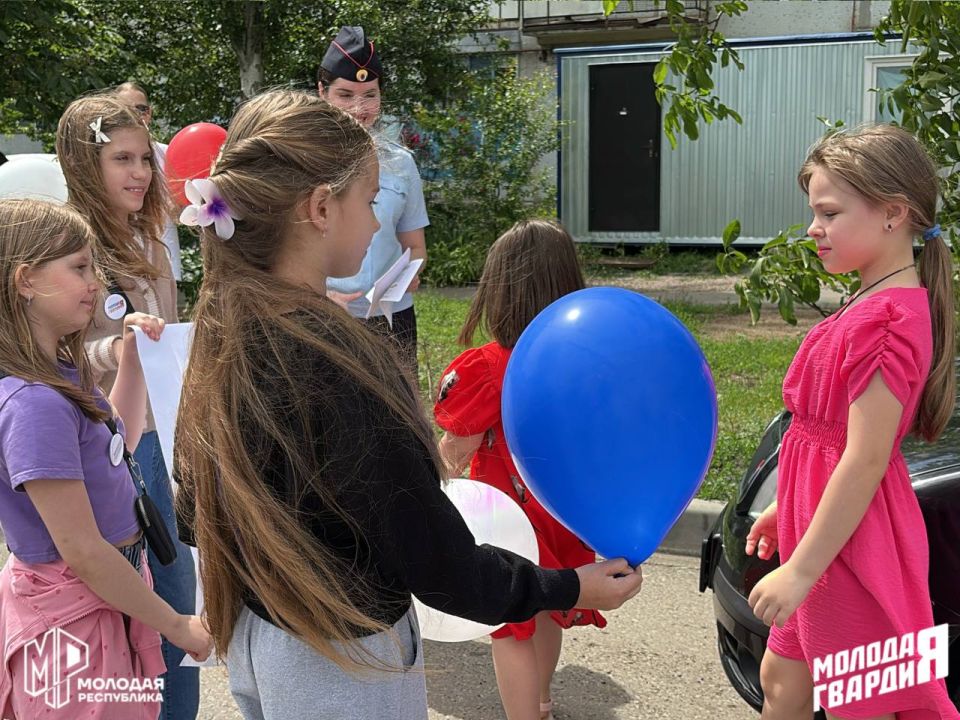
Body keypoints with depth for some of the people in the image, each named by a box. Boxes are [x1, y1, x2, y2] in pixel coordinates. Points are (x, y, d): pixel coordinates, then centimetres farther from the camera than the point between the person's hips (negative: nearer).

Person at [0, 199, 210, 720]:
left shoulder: (59, 372, 0)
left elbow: (120, 439, 19)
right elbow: (82, 551, -25)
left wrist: (133, 354, 5)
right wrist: (177, 626, -16)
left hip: (110, 587, 9)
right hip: (75, 618, -9)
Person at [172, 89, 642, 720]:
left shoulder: (223, 330, -5)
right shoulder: (333, 362, -30)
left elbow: (194, 514, 7)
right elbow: (434, 562, -23)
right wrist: (570, 588, -10)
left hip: (255, 637, 8)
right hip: (342, 667, -8)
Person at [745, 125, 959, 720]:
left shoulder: (886, 319, -22)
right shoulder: (878, 303, 8)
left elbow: (865, 460, -24)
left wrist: (801, 569, -21)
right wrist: (786, 509, 20)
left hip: (852, 546, -10)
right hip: (820, 529, 10)